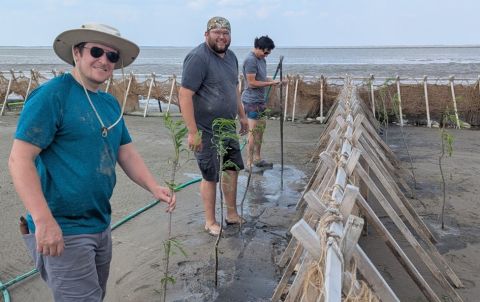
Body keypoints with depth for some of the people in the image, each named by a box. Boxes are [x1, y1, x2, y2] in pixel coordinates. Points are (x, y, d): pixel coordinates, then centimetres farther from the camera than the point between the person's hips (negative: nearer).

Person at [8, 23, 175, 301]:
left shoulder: (111, 103, 8)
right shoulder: (53, 94, -15)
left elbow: (127, 153, 11)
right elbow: (20, 159, -19)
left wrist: (154, 187, -6)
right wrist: (44, 221, -26)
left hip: (101, 226, 8)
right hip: (62, 231, -8)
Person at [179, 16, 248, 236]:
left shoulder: (230, 56, 9)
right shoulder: (198, 58, -18)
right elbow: (185, 95, -23)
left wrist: (242, 115, 21)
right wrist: (193, 132, -26)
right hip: (206, 131, -8)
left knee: (233, 169, 16)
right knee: (211, 176, 3)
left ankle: (232, 214, 33)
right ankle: (210, 222, 21)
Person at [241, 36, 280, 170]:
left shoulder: (261, 59, 12)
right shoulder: (250, 60, -18)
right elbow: (252, 83, -21)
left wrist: (272, 81, 3)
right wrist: (270, 83, -16)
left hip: (260, 99, 10)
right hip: (252, 100, -10)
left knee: (261, 127, 16)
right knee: (253, 131, -8)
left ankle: (257, 158, 28)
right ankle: (249, 163, -3)